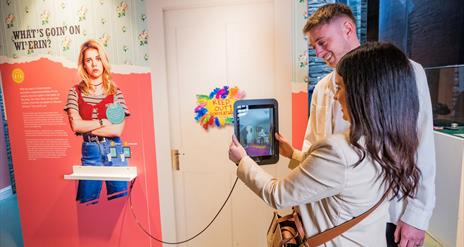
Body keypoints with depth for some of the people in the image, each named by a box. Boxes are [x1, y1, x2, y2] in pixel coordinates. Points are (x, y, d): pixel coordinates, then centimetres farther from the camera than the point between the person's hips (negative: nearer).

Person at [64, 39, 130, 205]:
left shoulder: (116, 92, 0)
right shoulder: (76, 92, 3)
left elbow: (117, 130, -10)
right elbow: (75, 125, -9)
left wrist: (86, 127, -9)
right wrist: (104, 121, -9)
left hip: (114, 152, 0)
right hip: (90, 153, 1)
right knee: (87, 205, 9)